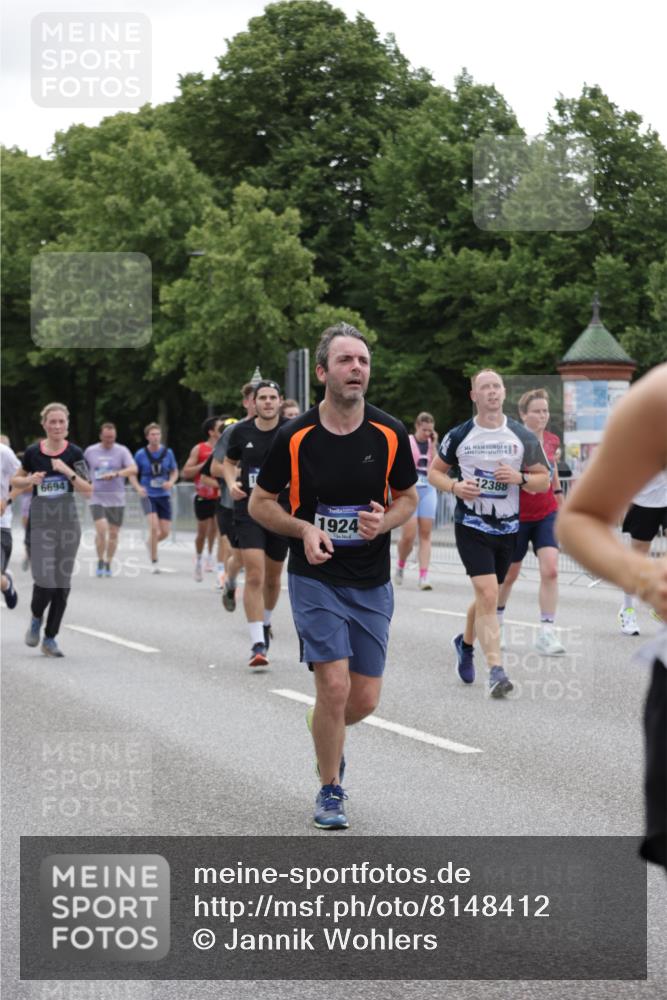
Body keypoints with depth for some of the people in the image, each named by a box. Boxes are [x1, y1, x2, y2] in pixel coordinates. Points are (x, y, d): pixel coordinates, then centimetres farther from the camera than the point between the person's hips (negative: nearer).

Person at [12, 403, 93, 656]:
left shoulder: (74, 453, -3)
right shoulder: (32, 452, -2)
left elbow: (88, 491, -6)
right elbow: (16, 480, 13)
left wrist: (68, 472, -18)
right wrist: (30, 480, -8)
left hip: (68, 521, 1)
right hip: (40, 521, -1)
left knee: (62, 583, 4)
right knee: (44, 580, -12)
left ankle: (50, 639, 16)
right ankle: (36, 619, 19)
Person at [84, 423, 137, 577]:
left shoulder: (122, 451, 0)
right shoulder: (90, 451, 5)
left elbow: (133, 469, -15)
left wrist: (116, 474, -30)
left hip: (117, 499, 1)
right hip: (97, 498, -1)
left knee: (113, 533, 4)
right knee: (101, 530, -17)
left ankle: (108, 564, 20)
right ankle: (100, 562, 1)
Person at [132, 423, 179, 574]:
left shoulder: (168, 452, 2)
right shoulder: (140, 454, -3)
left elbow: (174, 471, 13)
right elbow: (133, 474, 5)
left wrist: (171, 482, -8)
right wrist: (138, 487, -14)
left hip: (164, 495, 3)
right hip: (148, 495, -3)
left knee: (165, 532, 0)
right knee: (154, 526, -20)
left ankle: (151, 542, 36)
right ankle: (154, 562, -8)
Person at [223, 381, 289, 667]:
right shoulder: (241, 432, 0)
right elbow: (229, 462, 17)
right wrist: (231, 483, -3)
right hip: (248, 511, -1)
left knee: (272, 577, 16)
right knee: (254, 576, -14)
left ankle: (265, 623, 44)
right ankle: (258, 644, -15)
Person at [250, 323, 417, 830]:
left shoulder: (390, 434, -4)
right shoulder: (295, 437, -10)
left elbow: (408, 497, 10)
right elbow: (260, 502, 2)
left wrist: (385, 520, -12)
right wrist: (303, 528, -16)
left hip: (372, 583, 3)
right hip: (316, 579, -3)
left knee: (365, 699, 5)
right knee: (334, 686, -13)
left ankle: (325, 731, 41)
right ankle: (330, 790, 7)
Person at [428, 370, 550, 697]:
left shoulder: (522, 437, 1)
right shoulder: (459, 436, -1)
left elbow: (543, 480, 6)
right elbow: (434, 471, 9)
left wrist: (520, 477, -15)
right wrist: (455, 487, -12)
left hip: (508, 527, 3)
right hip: (471, 525, -3)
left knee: (487, 597, 16)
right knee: (487, 594, -17)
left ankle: (465, 643, 44)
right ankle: (496, 671, -20)